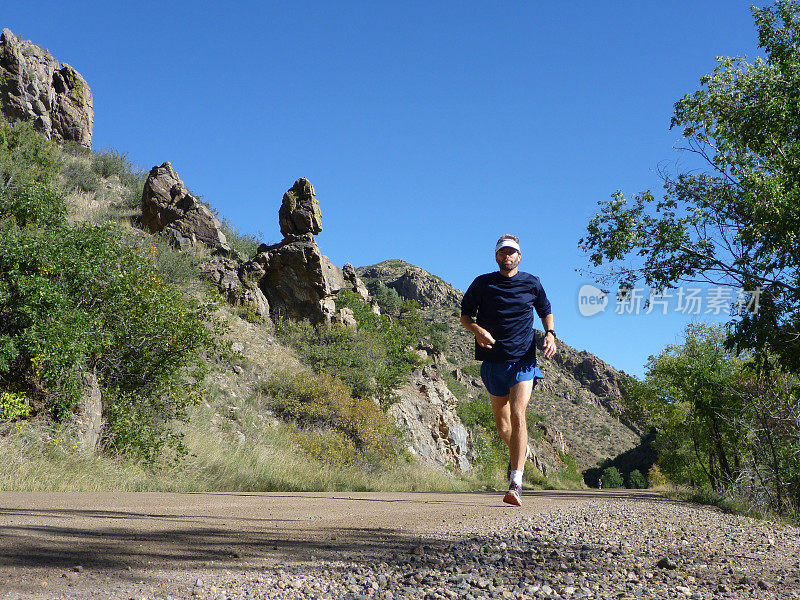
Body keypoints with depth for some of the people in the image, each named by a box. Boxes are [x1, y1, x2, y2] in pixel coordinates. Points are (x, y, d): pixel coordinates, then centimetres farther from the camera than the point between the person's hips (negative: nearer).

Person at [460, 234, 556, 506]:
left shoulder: (532, 284, 6)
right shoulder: (482, 284, 4)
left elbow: (546, 312, 21)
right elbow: (465, 315, 9)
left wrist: (550, 334, 1)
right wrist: (477, 330, -12)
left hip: (523, 360, -2)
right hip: (493, 361, 2)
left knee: (518, 416, -18)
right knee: (501, 422, 11)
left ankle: (516, 483, -20)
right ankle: (518, 451, 45)